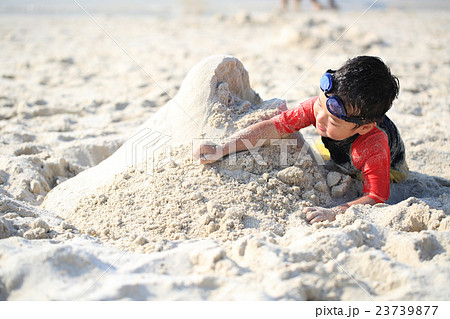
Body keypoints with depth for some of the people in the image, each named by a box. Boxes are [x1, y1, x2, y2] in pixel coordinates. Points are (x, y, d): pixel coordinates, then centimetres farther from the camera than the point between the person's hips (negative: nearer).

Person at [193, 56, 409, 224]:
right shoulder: (319, 106, -41)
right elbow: (274, 128, -39)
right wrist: (222, 149, -47)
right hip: (338, 156, 4)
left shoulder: (375, 148, -52)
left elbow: (375, 199, -50)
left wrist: (334, 213, -66)